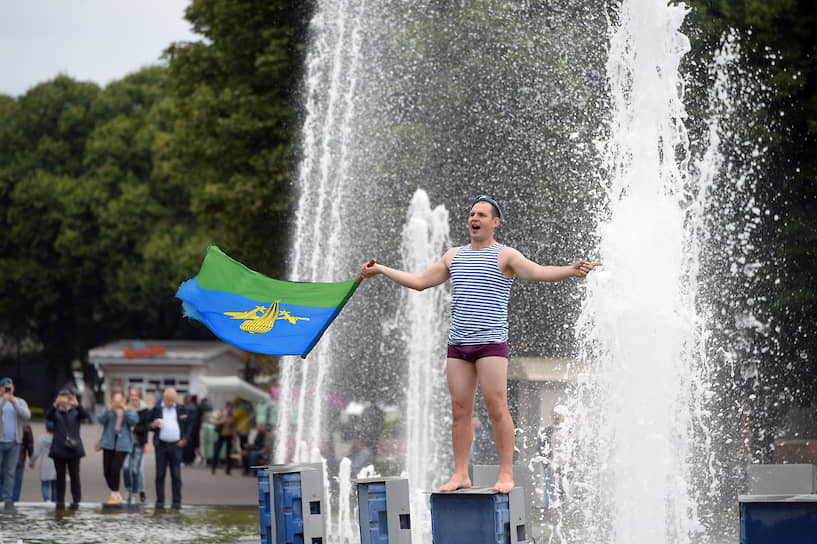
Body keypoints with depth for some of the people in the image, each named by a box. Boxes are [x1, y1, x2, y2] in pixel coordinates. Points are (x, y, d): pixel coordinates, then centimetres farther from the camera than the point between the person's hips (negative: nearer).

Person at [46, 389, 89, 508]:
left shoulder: (75, 412, 8)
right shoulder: (56, 412, 7)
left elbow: (86, 415, -11)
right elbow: (48, 416, -14)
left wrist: (77, 405, -27)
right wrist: (55, 405, -29)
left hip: (73, 448, 0)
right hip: (59, 449, 0)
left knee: (74, 475, 1)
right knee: (60, 476, 2)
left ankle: (76, 500, 6)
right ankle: (60, 500, 6)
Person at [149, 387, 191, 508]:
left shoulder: (181, 409, 8)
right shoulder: (156, 409, 6)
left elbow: (188, 425, 13)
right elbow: (147, 424, 10)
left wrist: (185, 439, 1)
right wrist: (153, 425, -12)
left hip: (176, 445, 0)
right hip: (161, 445, 0)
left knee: (176, 475, 0)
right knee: (160, 474, 0)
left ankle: (177, 501, 2)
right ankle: (160, 501, 4)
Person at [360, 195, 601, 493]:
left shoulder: (504, 256, 0)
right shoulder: (454, 256, 17)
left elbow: (538, 272, -16)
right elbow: (420, 281, 25)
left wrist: (571, 271, -34)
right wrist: (381, 269, 28)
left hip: (491, 343, -5)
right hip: (458, 344, 5)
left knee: (497, 407, -10)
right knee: (460, 410, 3)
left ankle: (506, 474, -6)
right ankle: (460, 474, 6)